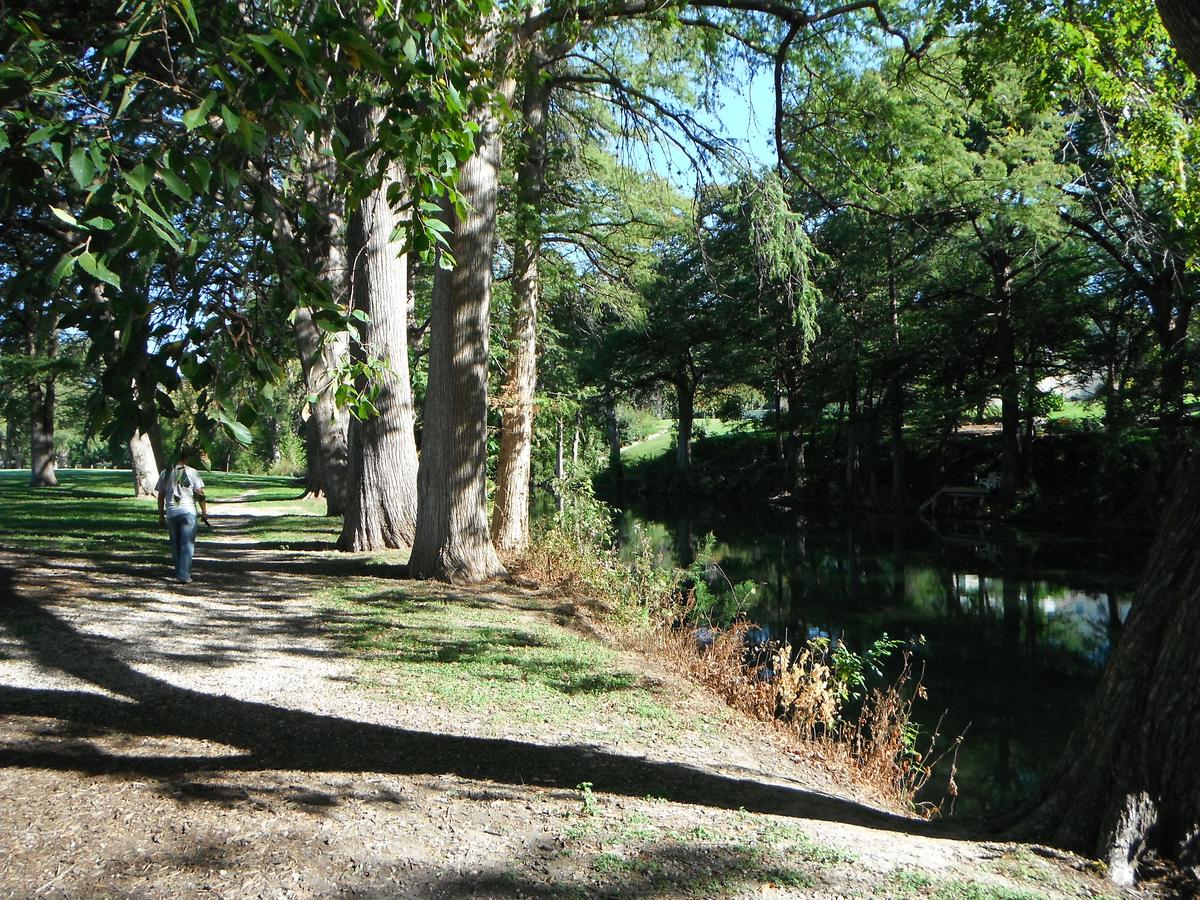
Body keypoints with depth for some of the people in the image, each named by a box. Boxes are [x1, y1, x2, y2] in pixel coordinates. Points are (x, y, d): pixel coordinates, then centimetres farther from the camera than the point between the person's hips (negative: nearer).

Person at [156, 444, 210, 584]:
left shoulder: (165, 473, 7)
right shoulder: (192, 472, -4)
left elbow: (160, 496, 10)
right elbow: (200, 494, -5)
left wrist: (161, 515, 17)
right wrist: (204, 513, 3)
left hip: (171, 513, 4)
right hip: (188, 512, -4)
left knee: (175, 545, 16)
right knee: (187, 545, -2)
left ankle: (180, 573, 23)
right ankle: (184, 575, -9)